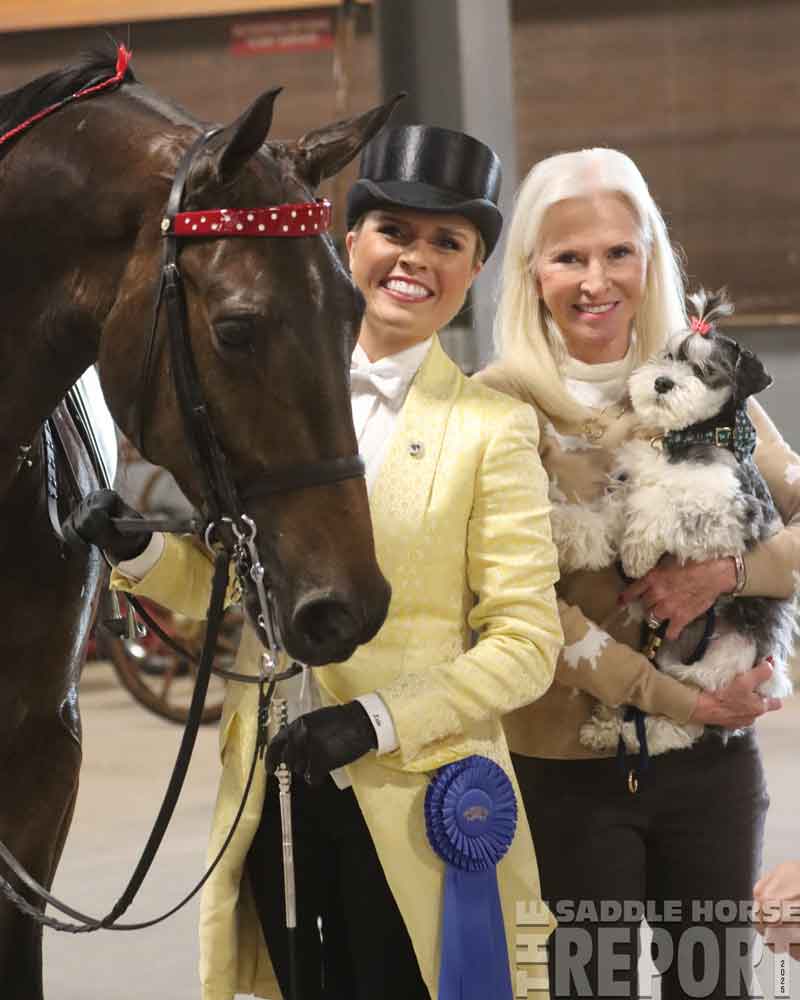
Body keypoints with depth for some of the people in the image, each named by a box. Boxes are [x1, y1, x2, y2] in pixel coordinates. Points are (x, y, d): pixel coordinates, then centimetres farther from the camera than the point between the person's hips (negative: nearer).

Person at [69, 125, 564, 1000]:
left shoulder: (492, 427, -5)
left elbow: (526, 645, -8)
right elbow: (216, 584, 14)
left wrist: (380, 721, -19)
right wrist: (138, 554, -7)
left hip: (415, 797, -4)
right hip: (272, 795, 4)